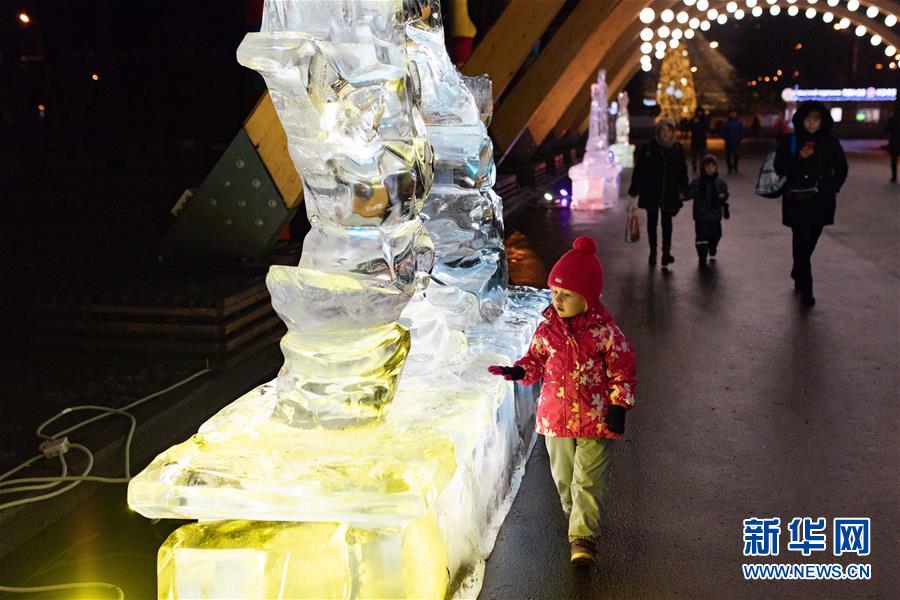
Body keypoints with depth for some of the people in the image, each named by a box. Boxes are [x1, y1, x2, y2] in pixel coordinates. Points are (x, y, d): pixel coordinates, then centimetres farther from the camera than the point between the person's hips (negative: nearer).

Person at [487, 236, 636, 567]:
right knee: (563, 475, 19)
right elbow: (536, 359, 7)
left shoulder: (604, 330, -12)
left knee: (588, 479, -3)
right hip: (555, 415, 4)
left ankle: (583, 536, 2)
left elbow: (623, 369, -5)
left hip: (595, 417, -4)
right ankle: (574, 512, 44)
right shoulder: (546, 327, -3)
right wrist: (518, 371, -14)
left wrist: (618, 406, -10)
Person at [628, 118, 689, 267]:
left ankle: (666, 251, -6)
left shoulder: (677, 148, 2)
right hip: (651, 192, -1)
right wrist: (634, 189, -3)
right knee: (652, 221, 9)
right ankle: (653, 252, 19)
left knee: (667, 221, -4)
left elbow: (682, 170, 9)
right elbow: (638, 170, -2)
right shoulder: (647, 147, -5)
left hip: (670, 192, 1)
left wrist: (682, 189, 4)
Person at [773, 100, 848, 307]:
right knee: (802, 242, -7)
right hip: (797, 200, -2)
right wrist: (798, 158, -17)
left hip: (821, 202, 2)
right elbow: (779, 168, -3)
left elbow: (841, 169, 14)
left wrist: (833, 189, 5)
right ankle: (806, 289, -1)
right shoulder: (790, 142, -2)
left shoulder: (831, 143, 3)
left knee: (810, 241, 10)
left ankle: (798, 275, 36)